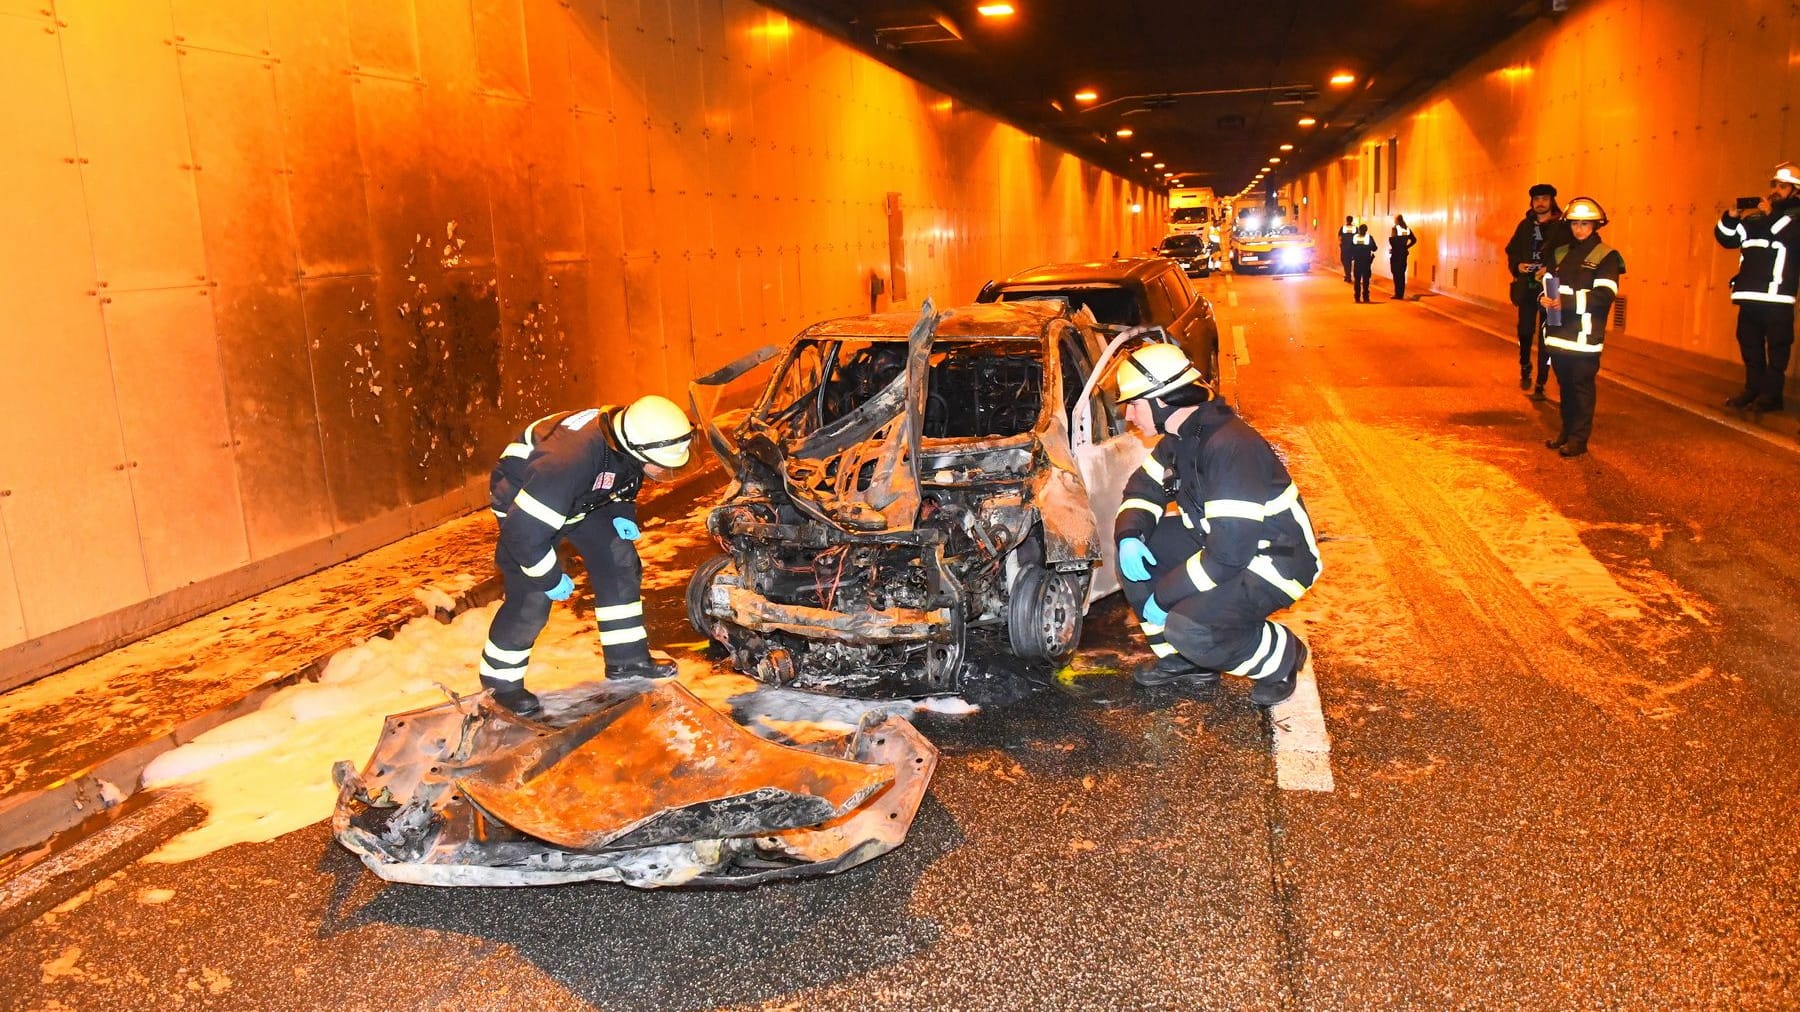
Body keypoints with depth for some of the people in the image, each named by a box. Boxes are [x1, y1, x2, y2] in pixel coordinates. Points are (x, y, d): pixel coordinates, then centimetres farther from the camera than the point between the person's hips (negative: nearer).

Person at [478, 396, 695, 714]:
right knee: (531, 599, -10)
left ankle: (626, 659, 12)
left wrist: (623, 512, -9)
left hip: (583, 496, 7)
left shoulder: (628, 442, -20)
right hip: (522, 497, -7)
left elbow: (624, 481, 8)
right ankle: (501, 679, 12)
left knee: (620, 564, 0)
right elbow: (525, 529, -36)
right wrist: (550, 578, -23)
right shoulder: (574, 458, -43)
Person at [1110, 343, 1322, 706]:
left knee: (1189, 629, -28)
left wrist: (1162, 597, -24)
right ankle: (1181, 660, 9)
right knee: (1136, 548, -2)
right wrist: (1129, 536, -9)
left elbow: (1229, 551, -32)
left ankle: (1282, 657, 2)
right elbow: (1144, 486, 13)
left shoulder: (1230, 447, -30)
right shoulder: (1181, 437, -1)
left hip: (1277, 562, -9)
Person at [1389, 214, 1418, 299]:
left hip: (1395, 253, -6)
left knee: (1396, 274, -2)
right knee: (1402, 274, 12)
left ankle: (1398, 294, -4)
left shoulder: (1395, 228, -12)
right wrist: (1406, 247, 13)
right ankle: (1401, 294, 15)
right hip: (1404, 253, 6)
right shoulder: (1407, 229, 6)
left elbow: (1392, 240, -22)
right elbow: (1414, 240, 10)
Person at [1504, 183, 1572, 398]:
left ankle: (1540, 385, 4)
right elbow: (1512, 251, 12)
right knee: (1525, 332, 9)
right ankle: (1525, 371, 34)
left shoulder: (1562, 227, -4)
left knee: (1545, 337, -1)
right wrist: (1517, 265, -8)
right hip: (1527, 289, 4)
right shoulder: (1525, 226, 10)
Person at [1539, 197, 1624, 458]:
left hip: (1584, 336, -5)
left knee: (1582, 386, -2)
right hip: (1559, 331, 5)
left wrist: (1566, 301, -26)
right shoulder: (1559, 253, 15)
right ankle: (1566, 431, 24)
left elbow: (1604, 295, -15)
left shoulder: (1606, 257, -4)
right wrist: (1544, 298, -9)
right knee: (1564, 384, 13)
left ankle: (1579, 439, 3)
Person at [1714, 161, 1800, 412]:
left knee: (1777, 346, -3)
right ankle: (1753, 389, 18)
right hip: (1749, 295, 6)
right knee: (1750, 344, 9)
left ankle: (1772, 393, 1)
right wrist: (1731, 217, 0)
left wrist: (1754, 220, -9)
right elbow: (1727, 238, 17)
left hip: (1776, 298, -6)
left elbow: (1779, 231, -18)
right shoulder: (1758, 219, 20)